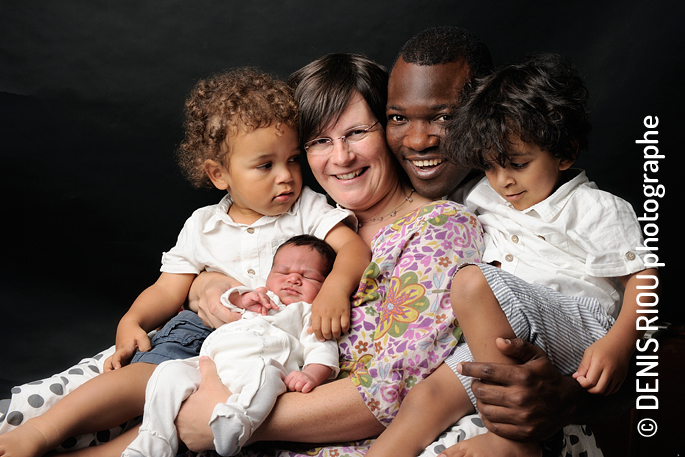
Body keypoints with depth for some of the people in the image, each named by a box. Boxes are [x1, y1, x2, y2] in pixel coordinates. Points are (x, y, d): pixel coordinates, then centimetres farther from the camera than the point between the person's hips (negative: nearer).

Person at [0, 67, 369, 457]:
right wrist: (132, 320, -7)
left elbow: (354, 247, -6)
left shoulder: (308, 208, 6)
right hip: (208, 329, 2)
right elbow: (170, 290, 12)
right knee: (152, 368, -27)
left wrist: (336, 286, -28)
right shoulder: (202, 227, 13)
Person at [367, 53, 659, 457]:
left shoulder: (599, 209, 5)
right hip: (502, 341, 6)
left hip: (581, 329, -6)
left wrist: (619, 343, -15)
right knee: (426, 400, -16)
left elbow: (643, 276, 1)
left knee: (472, 282, -29)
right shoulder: (491, 208, 22)